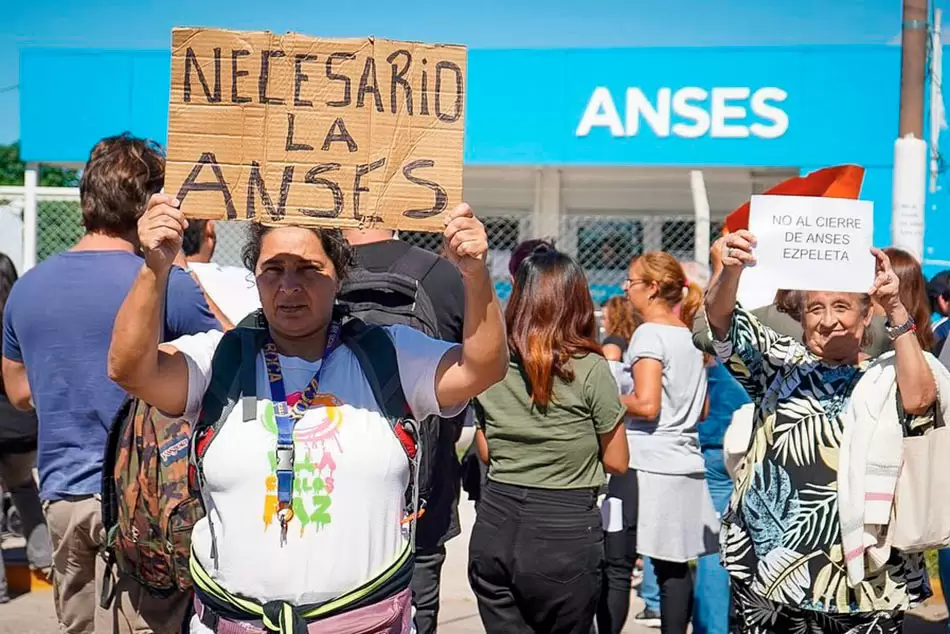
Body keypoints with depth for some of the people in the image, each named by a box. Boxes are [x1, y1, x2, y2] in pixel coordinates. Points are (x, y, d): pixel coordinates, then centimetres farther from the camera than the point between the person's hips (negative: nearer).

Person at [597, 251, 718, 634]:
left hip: (646, 466, -8)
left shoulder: (649, 334, -10)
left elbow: (646, 405, -18)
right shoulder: (691, 336, 13)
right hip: (685, 465, 8)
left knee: (617, 567, -5)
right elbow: (702, 410, 19)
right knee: (673, 566, 8)